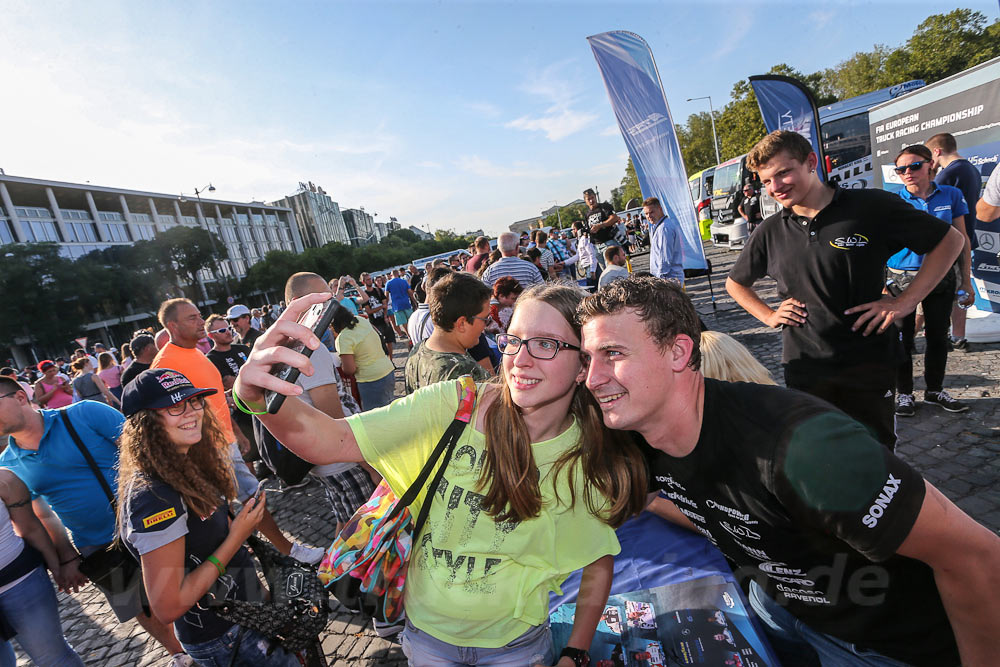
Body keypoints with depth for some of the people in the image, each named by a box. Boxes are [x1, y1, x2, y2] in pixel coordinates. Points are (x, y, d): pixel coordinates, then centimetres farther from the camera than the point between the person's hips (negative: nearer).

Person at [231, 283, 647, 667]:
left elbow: (598, 566, -2)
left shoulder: (593, 461, -17)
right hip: (427, 632, 0)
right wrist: (259, 397, -47)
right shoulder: (454, 407, -24)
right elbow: (329, 442, -30)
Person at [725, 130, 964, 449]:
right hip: (804, 368, 2)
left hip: (869, 364, -1)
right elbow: (735, 283, 16)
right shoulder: (770, 232, 1)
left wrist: (905, 302, -6)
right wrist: (768, 315, 2)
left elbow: (950, 240, 3)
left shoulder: (873, 207, -7)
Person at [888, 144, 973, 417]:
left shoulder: (951, 195, 3)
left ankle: (935, 390, 29)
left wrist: (966, 281, 6)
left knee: (938, 335, 13)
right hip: (903, 278, -3)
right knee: (903, 337, 3)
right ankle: (904, 393, 17)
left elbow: (961, 240, 8)